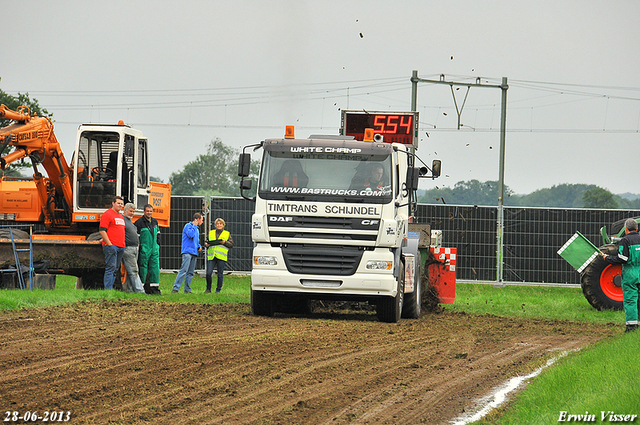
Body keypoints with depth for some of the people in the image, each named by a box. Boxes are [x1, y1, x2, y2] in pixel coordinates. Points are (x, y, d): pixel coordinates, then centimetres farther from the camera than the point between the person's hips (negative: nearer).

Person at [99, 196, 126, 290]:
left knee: (115, 269, 8)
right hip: (111, 246, -9)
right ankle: (108, 289, -13)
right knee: (111, 268, -12)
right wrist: (109, 244, -17)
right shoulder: (107, 214, -6)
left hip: (121, 247, 9)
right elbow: (102, 230, -12)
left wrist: (123, 245, 20)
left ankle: (110, 288, 10)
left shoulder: (121, 217, 22)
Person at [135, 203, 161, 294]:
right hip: (144, 249, -6)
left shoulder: (155, 221, 12)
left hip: (154, 249, 6)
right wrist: (139, 247, -11)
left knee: (155, 268, 3)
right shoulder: (139, 222, -8)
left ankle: (154, 287, 8)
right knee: (143, 268, -3)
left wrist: (158, 244, 19)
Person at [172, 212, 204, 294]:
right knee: (184, 270, -16)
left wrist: (199, 246, 12)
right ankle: (175, 288, -18)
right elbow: (190, 235, -20)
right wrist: (194, 225, -8)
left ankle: (187, 289, 9)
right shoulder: (188, 226, -2)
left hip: (194, 253, 8)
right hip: (187, 252, -8)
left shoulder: (197, 229, 23)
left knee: (191, 272, 6)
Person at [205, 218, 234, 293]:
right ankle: (208, 289, 7)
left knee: (220, 274, -1)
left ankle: (218, 290, 8)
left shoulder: (227, 234, 13)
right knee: (208, 273, -8)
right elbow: (206, 242, 25)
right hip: (211, 256, 2)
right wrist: (206, 244, 2)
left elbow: (231, 244, 8)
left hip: (221, 257, -2)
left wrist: (225, 242, -10)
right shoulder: (211, 232, 19)